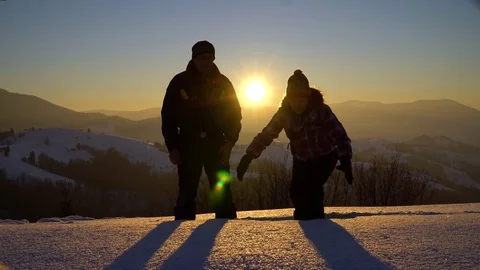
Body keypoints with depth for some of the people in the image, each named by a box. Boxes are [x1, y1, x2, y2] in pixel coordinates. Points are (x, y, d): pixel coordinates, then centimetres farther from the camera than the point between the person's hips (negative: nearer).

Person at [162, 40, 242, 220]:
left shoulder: (222, 83, 5)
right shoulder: (180, 82, 1)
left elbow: (234, 114, 8)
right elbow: (168, 116, 3)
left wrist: (230, 142, -5)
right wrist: (172, 147, -4)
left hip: (216, 144, 1)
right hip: (188, 145, -1)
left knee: (222, 192, 0)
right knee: (187, 193, 2)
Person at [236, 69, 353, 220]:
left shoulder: (321, 110, -25)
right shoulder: (284, 113, -14)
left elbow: (339, 135, -29)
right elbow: (267, 134, -10)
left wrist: (345, 160, -42)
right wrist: (248, 156, -19)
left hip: (325, 157, -4)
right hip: (301, 160, 4)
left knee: (311, 188, -22)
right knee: (296, 192, -5)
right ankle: (303, 218, 21)